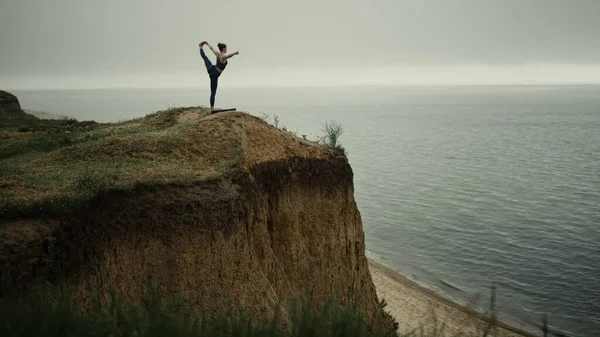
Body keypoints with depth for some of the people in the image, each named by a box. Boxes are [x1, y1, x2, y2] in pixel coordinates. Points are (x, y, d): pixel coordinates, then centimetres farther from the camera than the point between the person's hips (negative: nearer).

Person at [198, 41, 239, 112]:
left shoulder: (217, 54, -3)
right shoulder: (223, 57, -28)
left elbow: (212, 48, 19)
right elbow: (228, 56, -54)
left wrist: (208, 44, 40)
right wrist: (234, 53, -75)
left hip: (211, 69, 8)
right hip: (214, 75, -8)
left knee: (204, 57, 37)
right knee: (213, 92, -4)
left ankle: (201, 47, 64)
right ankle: (212, 109, -3)